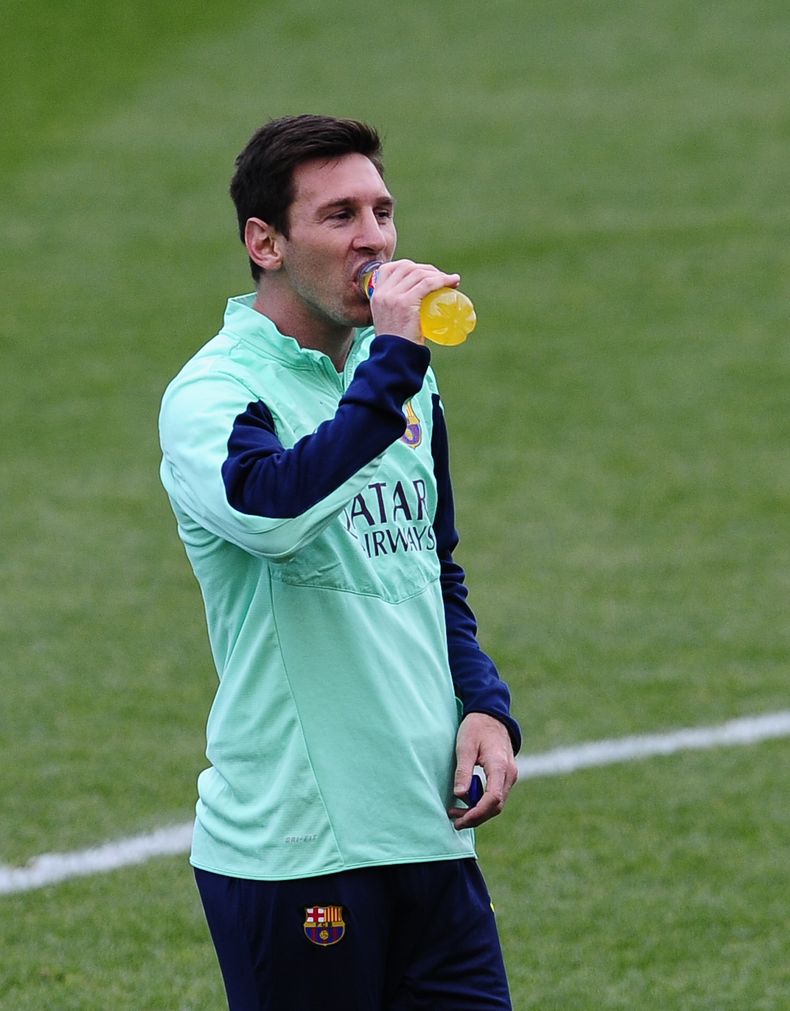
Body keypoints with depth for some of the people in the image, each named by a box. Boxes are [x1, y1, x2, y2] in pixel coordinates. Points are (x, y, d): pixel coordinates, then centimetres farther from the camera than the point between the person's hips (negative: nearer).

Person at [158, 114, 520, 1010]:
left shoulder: (400, 380, 13)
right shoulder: (211, 394, -11)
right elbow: (275, 511, -33)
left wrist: (484, 705, 9)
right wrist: (391, 364, -27)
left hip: (428, 828, 7)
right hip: (291, 845, -7)